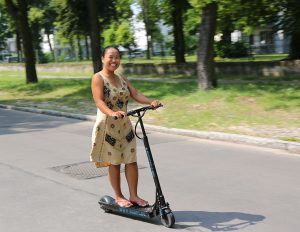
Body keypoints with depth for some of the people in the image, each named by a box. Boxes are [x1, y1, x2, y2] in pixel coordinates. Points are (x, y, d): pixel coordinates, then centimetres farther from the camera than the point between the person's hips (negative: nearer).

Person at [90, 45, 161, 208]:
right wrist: (112, 113, -42)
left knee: (131, 161, 4)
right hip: (107, 126, -6)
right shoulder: (98, 78, -9)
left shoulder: (122, 79, 12)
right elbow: (99, 101, -23)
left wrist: (151, 102, -18)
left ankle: (133, 195, 15)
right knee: (114, 162, 3)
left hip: (125, 125, 6)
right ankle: (118, 196, 18)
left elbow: (136, 94, 2)